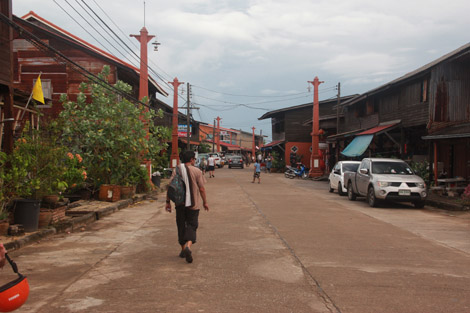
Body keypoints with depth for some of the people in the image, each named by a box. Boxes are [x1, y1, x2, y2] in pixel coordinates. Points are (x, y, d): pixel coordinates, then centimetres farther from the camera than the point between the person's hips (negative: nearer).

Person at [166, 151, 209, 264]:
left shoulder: (176, 171, 1)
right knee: (192, 226, 2)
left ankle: (183, 249, 22)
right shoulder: (197, 171, -6)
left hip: (180, 204, 3)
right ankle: (188, 246, -21)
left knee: (181, 226, 14)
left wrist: (168, 202, 6)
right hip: (193, 204, -3)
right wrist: (205, 202, 7)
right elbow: (201, 188, -4)